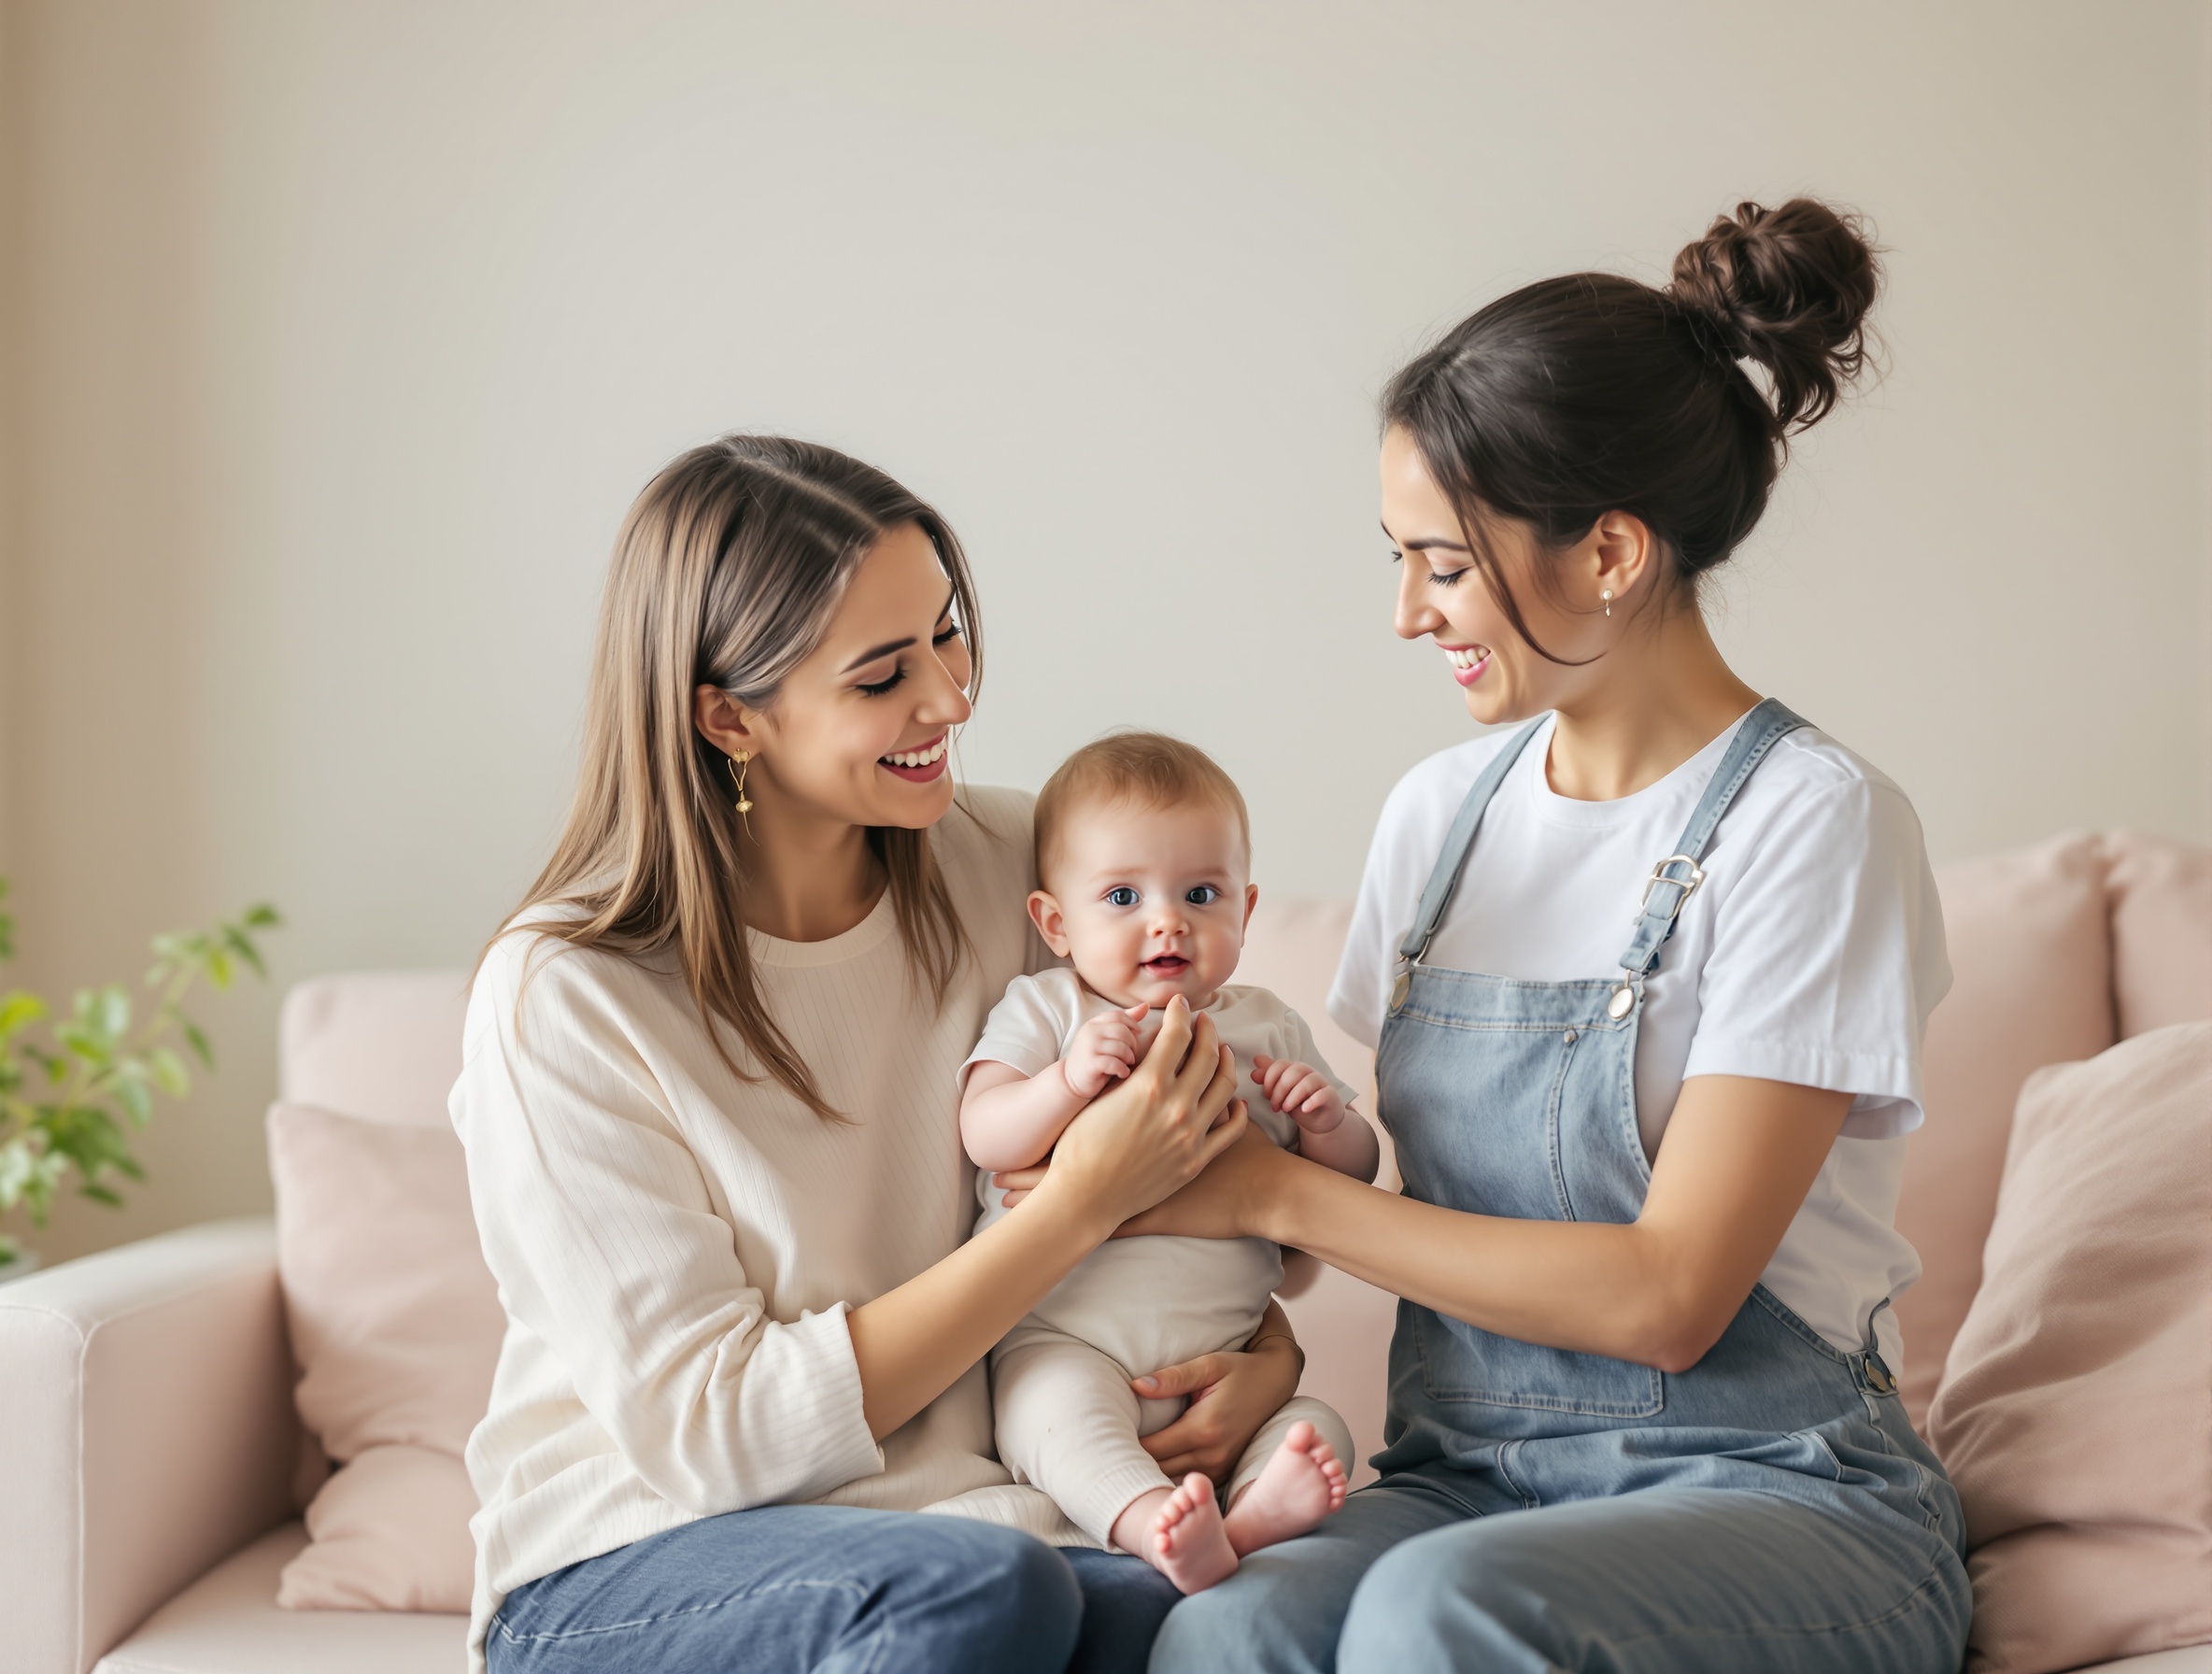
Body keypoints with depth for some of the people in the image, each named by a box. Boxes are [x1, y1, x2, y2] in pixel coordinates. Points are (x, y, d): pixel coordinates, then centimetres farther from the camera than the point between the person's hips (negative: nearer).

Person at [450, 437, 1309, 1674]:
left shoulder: (1007, 867, -1)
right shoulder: (563, 997, -13)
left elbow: (1208, 1190, 11)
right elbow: (708, 1431, -16)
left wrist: (1270, 1348, -12)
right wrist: (1081, 1207, -21)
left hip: (954, 1513, 3)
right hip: (630, 1570, -2)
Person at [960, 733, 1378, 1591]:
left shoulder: (1265, 1029, 14)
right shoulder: (1043, 1010, 8)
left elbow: (1354, 1178, 16)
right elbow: (983, 1135, -7)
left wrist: (1325, 1121, -7)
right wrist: (1068, 1079, -24)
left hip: (1223, 1357, 4)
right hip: (1062, 1335, -3)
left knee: (1319, 1430, -20)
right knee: (1061, 1409, -34)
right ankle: (1151, 1522, -52)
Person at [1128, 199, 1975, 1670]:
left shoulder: (1810, 821, -10)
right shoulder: (1439, 813, 10)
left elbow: (1668, 1297, -16)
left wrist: (1276, 1193, -13)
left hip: (1766, 1492, -3)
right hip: (1466, 1475, 4)